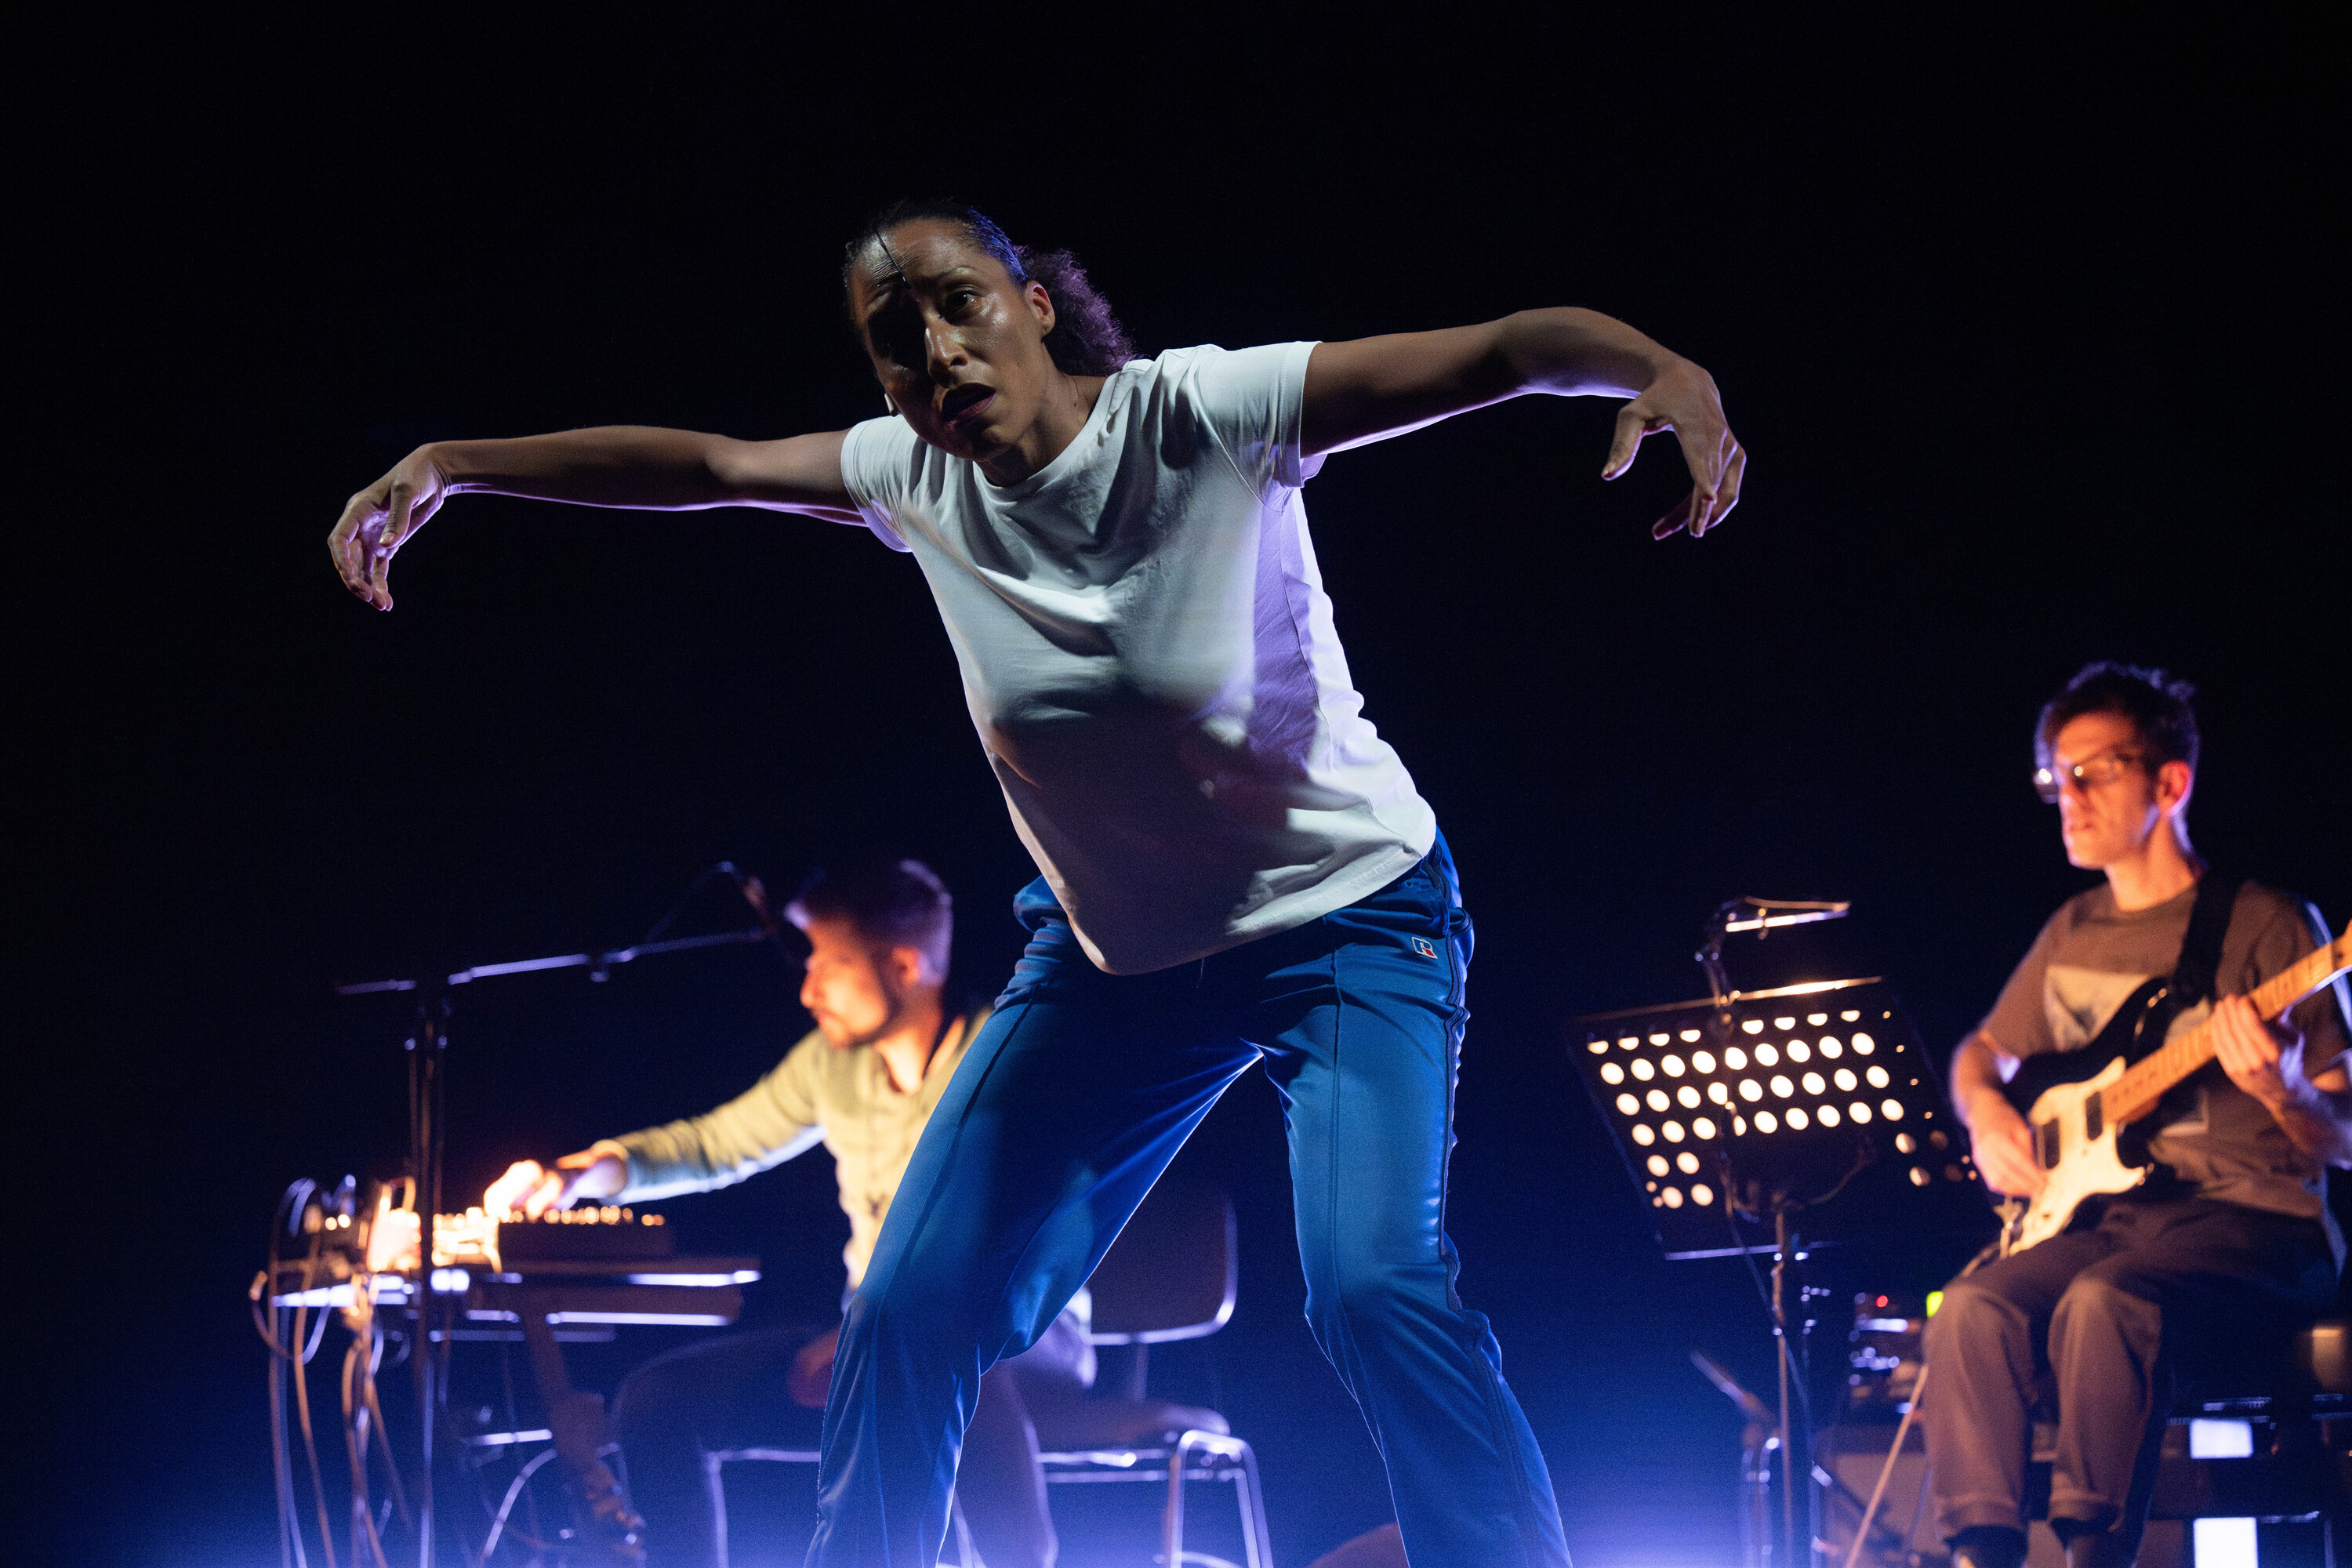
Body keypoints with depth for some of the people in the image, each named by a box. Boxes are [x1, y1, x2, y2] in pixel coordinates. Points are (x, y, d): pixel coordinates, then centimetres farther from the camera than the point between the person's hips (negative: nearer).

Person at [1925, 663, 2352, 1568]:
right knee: (1974, 1311, -25)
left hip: (2252, 1222, -6)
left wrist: (2279, 1092, -26)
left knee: (2106, 1301, -36)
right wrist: (1986, 1114, 9)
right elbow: (1984, 1050, 33)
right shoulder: (2073, 933, 17)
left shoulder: (2264, 927, -2)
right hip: (2101, 1215, 6)